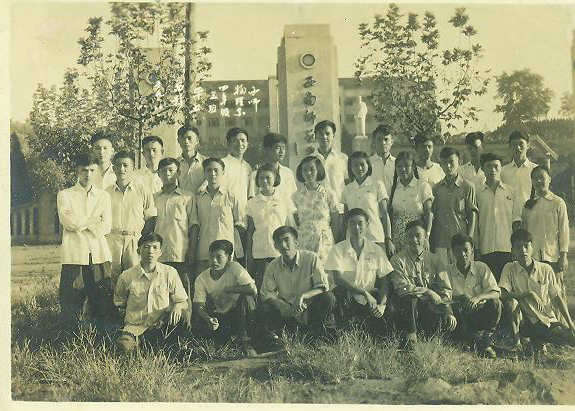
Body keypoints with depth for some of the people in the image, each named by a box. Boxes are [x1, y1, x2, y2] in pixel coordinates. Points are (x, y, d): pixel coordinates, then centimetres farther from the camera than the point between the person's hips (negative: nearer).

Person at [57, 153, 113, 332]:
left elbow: (106, 226, 4)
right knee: (71, 299, -3)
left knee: (102, 298, 1)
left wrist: (81, 224, -5)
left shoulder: (103, 196, 16)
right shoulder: (65, 195, 9)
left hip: (99, 253, 2)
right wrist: (94, 220, -1)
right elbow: (69, 222, -7)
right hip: (74, 253, -2)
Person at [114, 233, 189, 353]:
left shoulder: (170, 273, 1)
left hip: (162, 325, 1)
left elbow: (183, 302, 5)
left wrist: (177, 307, -17)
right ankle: (139, 340, 4)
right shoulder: (127, 276, -1)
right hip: (135, 325, 0)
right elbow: (118, 302, 15)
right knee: (124, 345, -31)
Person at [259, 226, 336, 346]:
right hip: (287, 312, 1)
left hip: (310, 311, -1)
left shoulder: (311, 258, -10)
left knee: (328, 298, -30)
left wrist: (302, 296, -31)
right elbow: (266, 293, -2)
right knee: (263, 309, -26)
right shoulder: (273, 267, -2)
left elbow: (323, 287, -14)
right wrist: (282, 305, -24)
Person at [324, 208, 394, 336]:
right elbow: (338, 279, -18)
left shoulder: (376, 250, 2)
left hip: (370, 300, 2)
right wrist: (364, 293, -27)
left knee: (381, 329, -22)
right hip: (346, 299, -2)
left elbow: (383, 282, 2)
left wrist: (381, 305, -16)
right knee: (340, 291, -36)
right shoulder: (338, 250, -5)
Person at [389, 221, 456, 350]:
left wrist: (448, 311, -13)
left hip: (430, 306, 3)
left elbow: (445, 289, 4)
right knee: (409, 297, -36)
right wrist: (428, 292, -16)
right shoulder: (398, 260, -1)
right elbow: (402, 288, -13)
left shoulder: (435, 260, 9)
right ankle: (409, 339, -21)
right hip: (405, 306, -3)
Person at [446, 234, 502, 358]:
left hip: (480, 313, 1)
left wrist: (478, 297, -29)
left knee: (495, 303, -27)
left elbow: (496, 292, -10)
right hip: (461, 315, -1)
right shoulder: (448, 272, -1)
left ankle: (485, 343, -21)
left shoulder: (481, 267, 1)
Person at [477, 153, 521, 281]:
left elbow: (516, 221, 9)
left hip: (508, 248, 0)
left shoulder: (511, 192, 9)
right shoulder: (478, 194, 7)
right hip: (486, 250, 0)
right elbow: (475, 223, 8)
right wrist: (476, 250, 3)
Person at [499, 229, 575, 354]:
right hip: (524, 322, -1)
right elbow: (502, 294, -17)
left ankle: (538, 340, 4)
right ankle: (517, 343, -14)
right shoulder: (509, 268, -4)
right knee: (511, 301, -30)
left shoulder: (546, 269, 0)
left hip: (547, 320, 1)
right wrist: (528, 294, -26)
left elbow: (557, 298, 5)